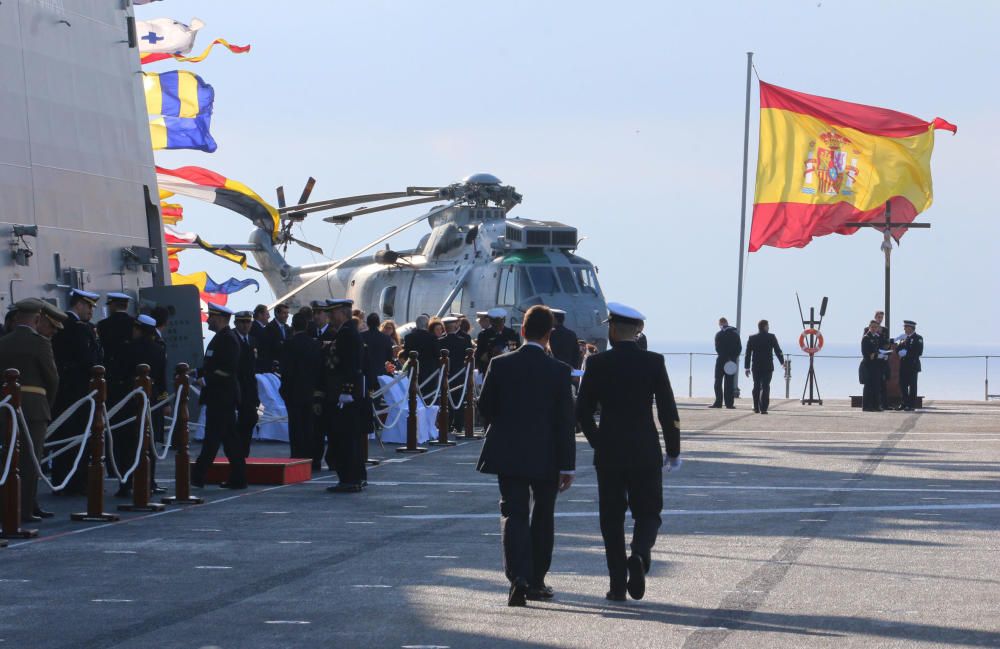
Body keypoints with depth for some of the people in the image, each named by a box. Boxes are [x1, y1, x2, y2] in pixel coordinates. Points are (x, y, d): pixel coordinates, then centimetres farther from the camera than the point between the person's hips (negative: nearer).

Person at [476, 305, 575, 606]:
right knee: (543, 516, 14)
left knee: (513, 514, 0)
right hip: (545, 457, -1)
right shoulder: (558, 371, -8)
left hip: (507, 454, 1)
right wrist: (567, 466, -4)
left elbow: (485, 406, 4)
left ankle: (518, 577, -20)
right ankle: (536, 581, 20)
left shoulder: (500, 365, -4)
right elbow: (564, 421, -8)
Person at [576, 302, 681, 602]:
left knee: (612, 518, 8)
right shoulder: (654, 362, -3)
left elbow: (582, 411, -2)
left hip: (608, 454, 0)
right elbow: (668, 411, -4)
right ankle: (639, 555, -18)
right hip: (645, 453, 0)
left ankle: (618, 584, 4)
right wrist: (673, 451, 6)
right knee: (647, 513, 11)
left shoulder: (597, 363, -4)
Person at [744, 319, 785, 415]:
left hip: (756, 367, 3)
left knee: (756, 387, 14)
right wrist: (782, 362, 11)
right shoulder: (771, 337, -5)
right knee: (765, 387, -3)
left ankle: (756, 407, 18)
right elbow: (778, 351, -3)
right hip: (768, 367, -3)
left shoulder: (752, 338, 2)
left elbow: (748, 354, 2)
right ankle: (763, 408, -11)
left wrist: (747, 367, 6)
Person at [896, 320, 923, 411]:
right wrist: (901, 344, -8)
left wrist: (907, 353, -13)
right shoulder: (903, 337, 18)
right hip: (903, 364, 6)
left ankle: (911, 404, -2)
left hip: (913, 365, -6)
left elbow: (918, 351, -13)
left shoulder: (918, 338, -3)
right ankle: (903, 403, 11)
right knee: (903, 384, 5)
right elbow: (897, 350, 13)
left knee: (912, 385, -4)